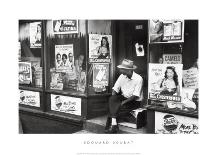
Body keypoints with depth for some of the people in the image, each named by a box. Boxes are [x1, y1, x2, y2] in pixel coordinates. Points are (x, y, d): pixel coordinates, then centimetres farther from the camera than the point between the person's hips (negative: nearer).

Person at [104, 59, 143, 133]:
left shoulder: (138, 79, -17)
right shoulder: (122, 76, 0)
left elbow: (135, 96, -19)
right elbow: (115, 89, 2)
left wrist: (124, 102, -26)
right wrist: (113, 99, -16)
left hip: (135, 101, -5)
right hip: (124, 97, 5)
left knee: (118, 107, -28)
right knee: (111, 99, -24)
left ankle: (110, 124, -8)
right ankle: (114, 124, -29)